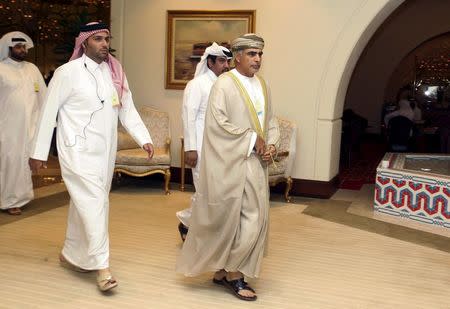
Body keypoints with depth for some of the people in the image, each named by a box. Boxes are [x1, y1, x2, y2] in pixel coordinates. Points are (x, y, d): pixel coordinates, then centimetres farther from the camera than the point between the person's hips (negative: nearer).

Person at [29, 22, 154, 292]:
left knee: (86, 203, 15)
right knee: (94, 204, -10)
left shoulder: (115, 73, 6)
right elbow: (49, 113, -5)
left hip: (105, 151, 6)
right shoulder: (68, 72, -8)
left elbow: (128, 110, 7)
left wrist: (144, 139, -6)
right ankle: (102, 266, -3)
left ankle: (70, 254, 33)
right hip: (78, 150, -6)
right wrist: (39, 152, -4)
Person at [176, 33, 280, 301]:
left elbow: (271, 121, 17)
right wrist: (253, 140, -15)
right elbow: (218, 123, -17)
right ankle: (232, 273, 17)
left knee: (254, 219, 9)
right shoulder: (224, 84, -9)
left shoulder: (262, 85, 13)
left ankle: (225, 270, 23)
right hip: (232, 163, -8)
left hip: (256, 164, 8)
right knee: (231, 219, -1)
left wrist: (272, 144, -3)